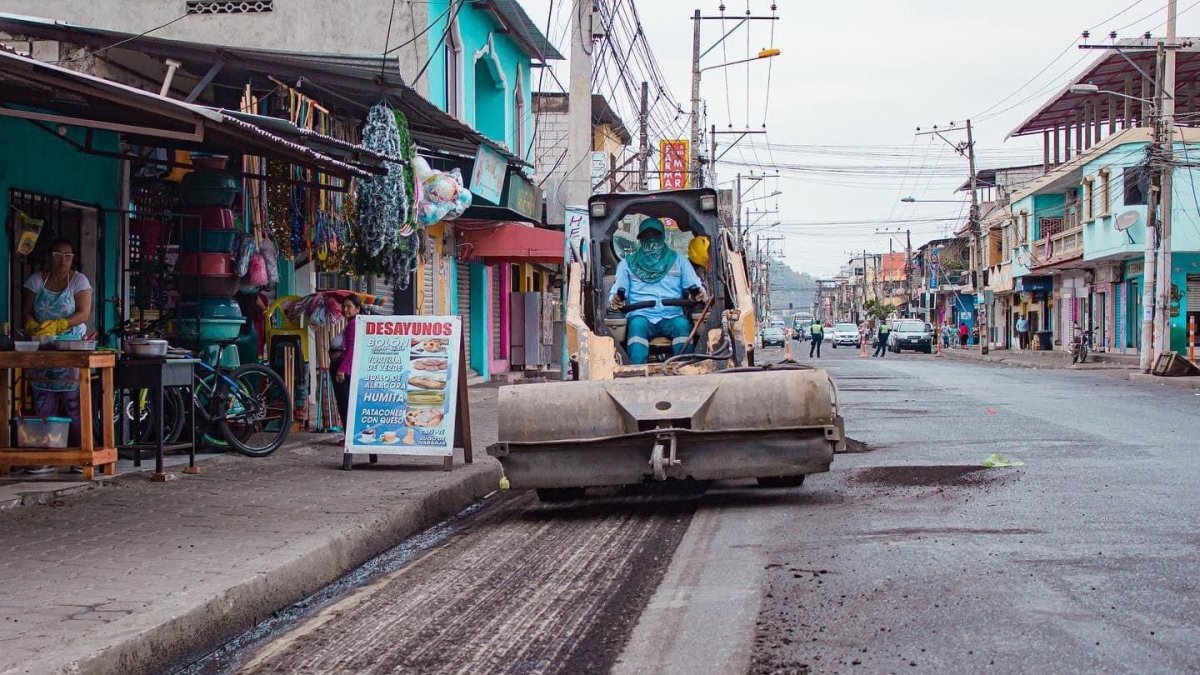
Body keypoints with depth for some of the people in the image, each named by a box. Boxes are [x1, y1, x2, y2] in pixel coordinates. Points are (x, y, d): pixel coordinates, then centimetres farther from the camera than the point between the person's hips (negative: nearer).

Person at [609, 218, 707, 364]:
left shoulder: (677, 260, 23)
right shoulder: (628, 263, 22)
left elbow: (694, 284, 17)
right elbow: (618, 290, 14)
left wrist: (698, 293, -9)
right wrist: (615, 300, -11)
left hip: (671, 317, 1)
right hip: (642, 316, -1)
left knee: (682, 324, -33)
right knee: (637, 325, -35)